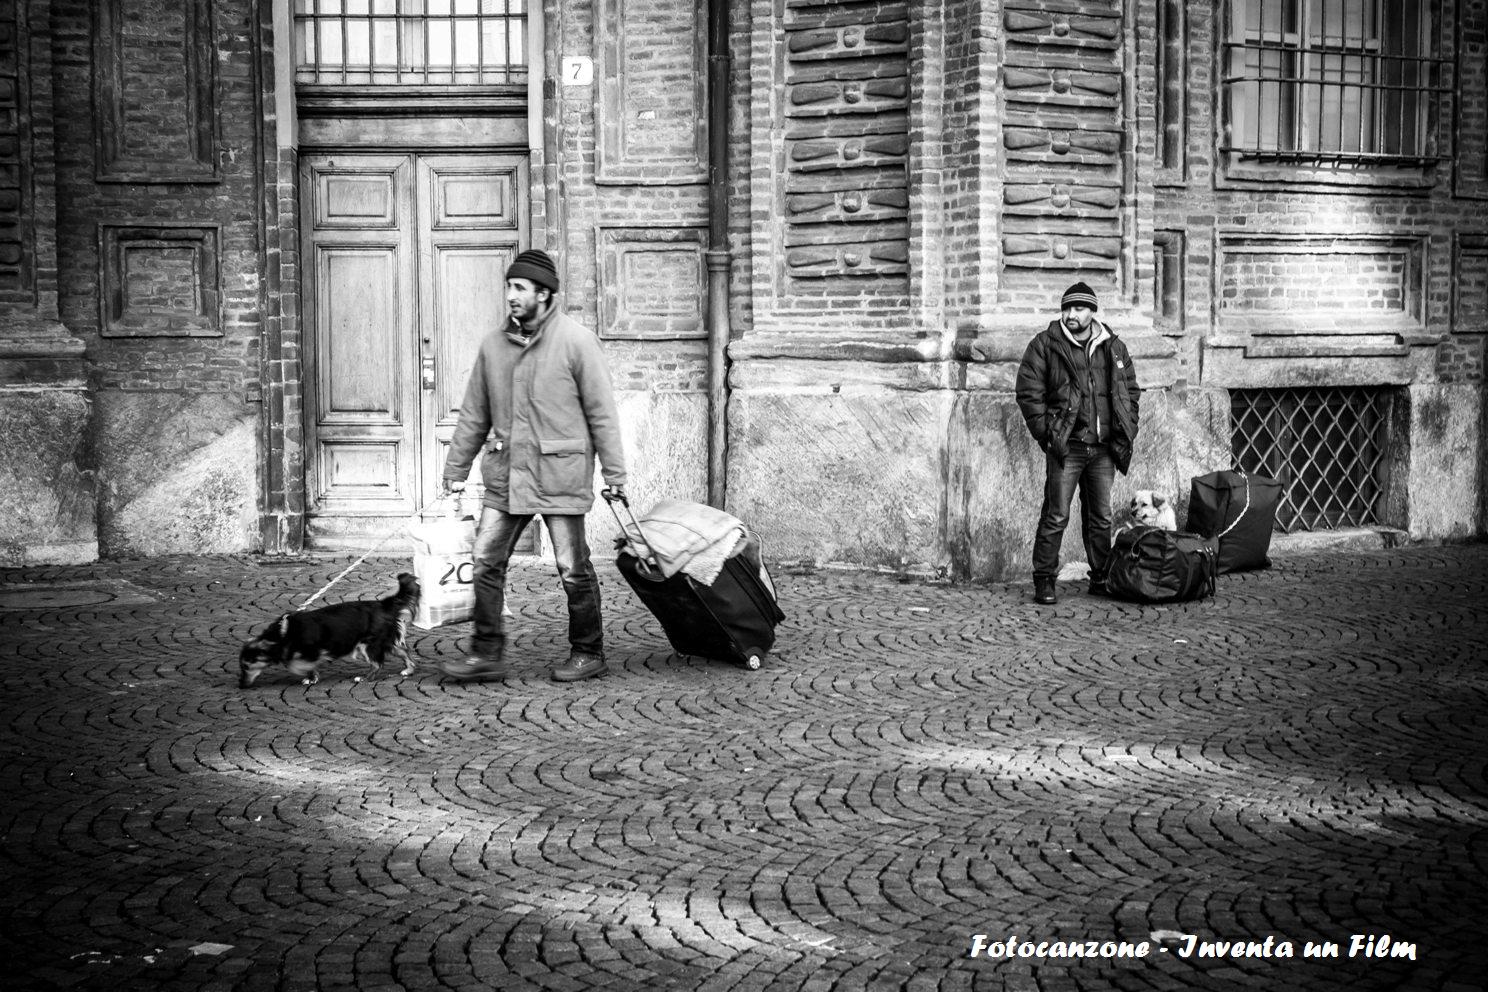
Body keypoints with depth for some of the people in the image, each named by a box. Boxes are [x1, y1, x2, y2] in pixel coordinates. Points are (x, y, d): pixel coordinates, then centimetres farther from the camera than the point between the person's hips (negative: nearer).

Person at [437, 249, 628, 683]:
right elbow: (474, 415, 14)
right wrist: (455, 469, 14)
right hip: (505, 474, 5)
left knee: (574, 570, 3)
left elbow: (602, 412, -6)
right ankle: (488, 653, 9)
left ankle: (588, 653, 18)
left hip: (560, 473, -5)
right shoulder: (493, 345, 8)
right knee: (485, 561, 0)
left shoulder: (576, 341, -6)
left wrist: (614, 472, -8)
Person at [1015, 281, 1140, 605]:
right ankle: (1044, 582, 1)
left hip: (1104, 448, 4)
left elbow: (1131, 390, 17)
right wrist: (1045, 433, -9)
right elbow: (1028, 390, -4)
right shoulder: (1045, 345, -2)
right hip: (1065, 447, -4)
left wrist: (1126, 431, 7)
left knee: (1101, 518, 12)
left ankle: (1101, 579, 22)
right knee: (1056, 516, -5)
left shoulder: (1113, 348, 11)